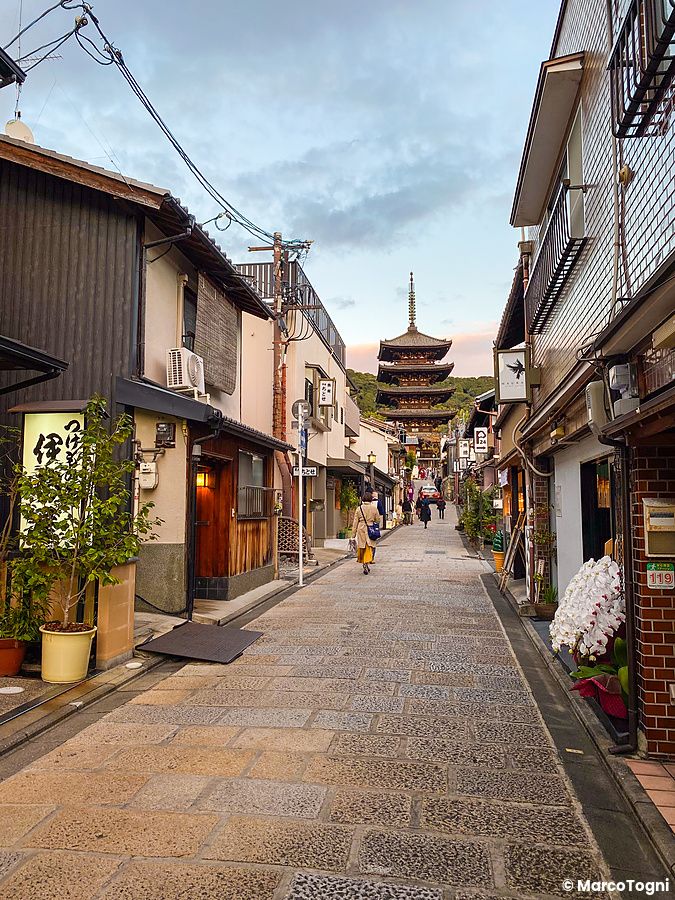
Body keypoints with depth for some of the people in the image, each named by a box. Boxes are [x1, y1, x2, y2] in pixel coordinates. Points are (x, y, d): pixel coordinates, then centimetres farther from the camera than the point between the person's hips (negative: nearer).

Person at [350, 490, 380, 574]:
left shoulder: (359, 509, -2)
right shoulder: (374, 508, -3)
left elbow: (355, 523, 0)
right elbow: (378, 520, 5)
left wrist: (353, 535, 5)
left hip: (361, 530, 1)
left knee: (362, 549, 13)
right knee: (369, 549, 5)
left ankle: (364, 564, 14)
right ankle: (367, 563, -6)